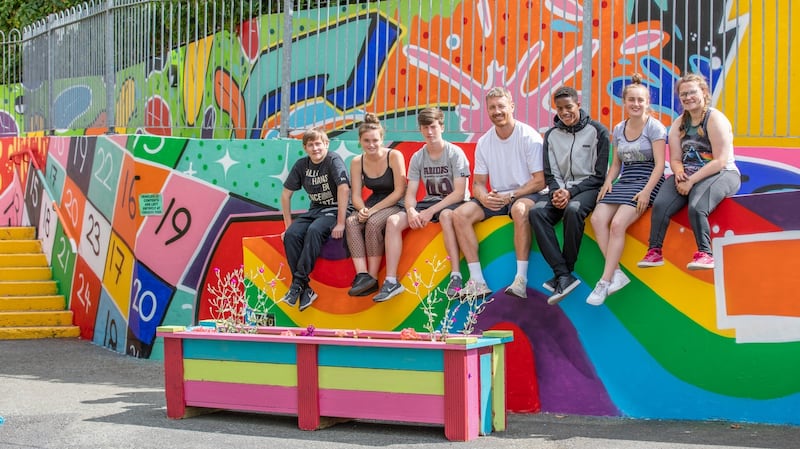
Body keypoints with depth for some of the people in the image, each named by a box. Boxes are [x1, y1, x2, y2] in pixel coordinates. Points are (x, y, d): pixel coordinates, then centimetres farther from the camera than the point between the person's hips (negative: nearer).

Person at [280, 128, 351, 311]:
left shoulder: (333, 160, -12)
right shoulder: (301, 164, 5)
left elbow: (344, 188, -23)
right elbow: (286, 194, 11)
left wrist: (340, 223, -28)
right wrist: (288, 224, 5)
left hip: (335, 210, -6)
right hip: (315, 210, 6)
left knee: (314, 231, -36)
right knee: (291, 235, -23)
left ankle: (298, 283, -31)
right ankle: (305, 290, -25)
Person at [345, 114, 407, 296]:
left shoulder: (394, 156, -12)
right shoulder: (357, 162, 1)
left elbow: (399, 192, -15)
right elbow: (356, 195, 2)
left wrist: (373, 210, -20)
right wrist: (362, 209, -22)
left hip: (396, 204, -5)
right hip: (373, 203, 5)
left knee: (373, 223, -33)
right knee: (351, 222, -26)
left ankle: (373, 277, -26)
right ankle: (362, 275, -35)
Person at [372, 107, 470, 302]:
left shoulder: (455, 153, -10)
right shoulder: (417, 158, 5)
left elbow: (459, 193, -17)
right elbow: (410, 193, 2)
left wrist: (430, 211, -24)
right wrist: (411, 211, -22)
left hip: (454, 203, -5)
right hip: (429, 202, 6)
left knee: (446, 215, -41)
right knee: (393, 220, -17)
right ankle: (391, 281, -20)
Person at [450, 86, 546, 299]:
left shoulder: (529, 137, -9)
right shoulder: (483, 143, 7)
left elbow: (540, 181, -12)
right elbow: (478, 183, 9)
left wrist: (510, 196, -21)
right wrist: (484, 197, -15)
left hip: (525, 195, -5)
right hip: (496, 198, 6)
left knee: (520, 210, -40)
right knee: (460, 214, -18)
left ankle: (521, 280, -39)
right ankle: (477, 281, -21)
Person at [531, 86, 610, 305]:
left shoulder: (597, 131, 0)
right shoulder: (552, 135, 12)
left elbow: (599, 175, -4)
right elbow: (550, 174, 11)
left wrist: (571, 192, -15)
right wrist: (557, 192, -13)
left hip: (588, 188, -4)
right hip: (561, 189, 4)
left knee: (573, 209, -38)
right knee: (537, 212, -27)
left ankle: (565, 272, -25)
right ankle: (564, 275, -34)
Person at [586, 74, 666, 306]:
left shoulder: (654, 127, -3)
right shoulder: (618, 130, 15)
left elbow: (659, 164, -8)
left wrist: (646, 191, -21)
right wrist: (608, 181, -1)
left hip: (647, 180, -6)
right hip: (624, 181, 6)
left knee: (618, 223, -27)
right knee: (597, 218, -21)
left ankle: (605, 281, -23)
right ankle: (616, 273, -20)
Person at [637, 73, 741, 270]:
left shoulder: (715, 119, -7)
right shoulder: (679, 124, 14)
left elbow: (720, 161, -15)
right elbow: (675, 159, 12)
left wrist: (691, 180, -20)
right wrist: (679, 172, -13)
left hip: (721, 174, -6)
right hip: (687, 176, 6)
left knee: (696, 207, -35)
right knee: (660, 204, -22)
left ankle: (705, 253, -22)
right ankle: (655, 252, -16)